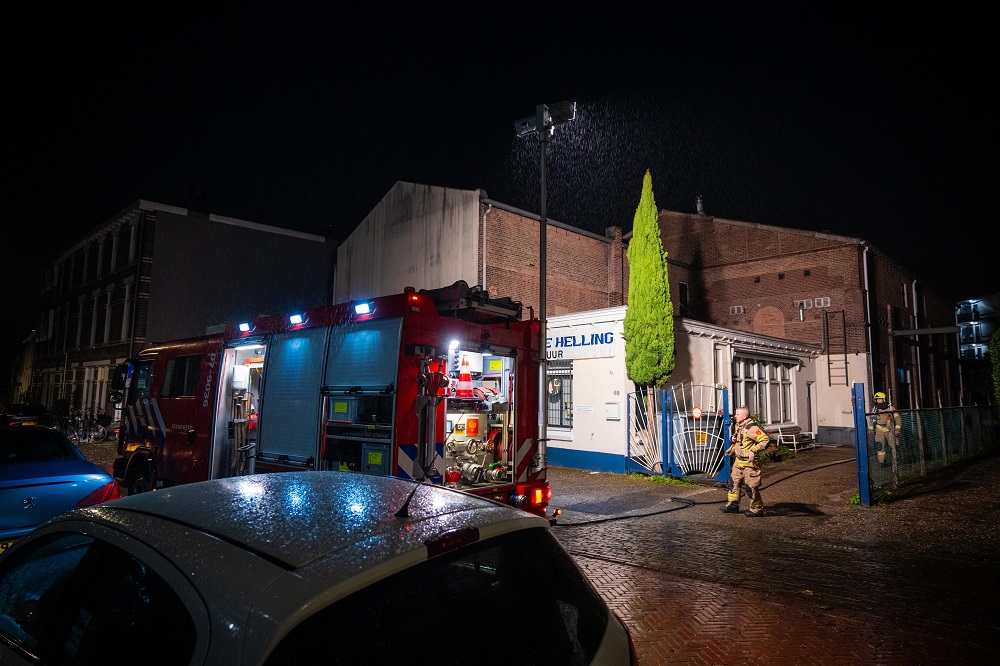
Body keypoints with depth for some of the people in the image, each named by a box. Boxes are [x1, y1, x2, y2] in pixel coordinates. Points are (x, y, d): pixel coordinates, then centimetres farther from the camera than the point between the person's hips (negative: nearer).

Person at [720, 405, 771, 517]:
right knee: (735, 482, 15)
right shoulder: (737, 426, 9)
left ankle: (757, 509, 11)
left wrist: (754, 451, -26)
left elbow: (766, 440, -24)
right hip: (739, 461, 9)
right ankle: (733, 505, 27)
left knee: (751, 486, -2)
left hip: (749, 462, -9)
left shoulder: (751, 428, -20)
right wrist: (733, 439, 5)